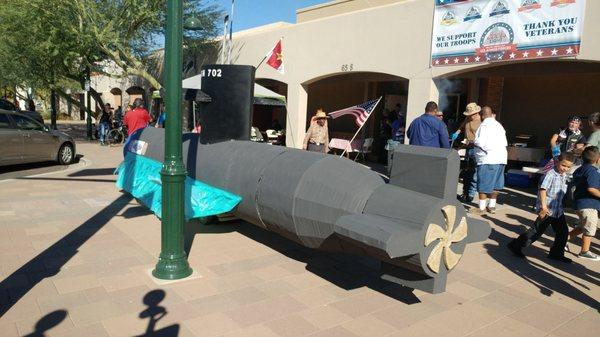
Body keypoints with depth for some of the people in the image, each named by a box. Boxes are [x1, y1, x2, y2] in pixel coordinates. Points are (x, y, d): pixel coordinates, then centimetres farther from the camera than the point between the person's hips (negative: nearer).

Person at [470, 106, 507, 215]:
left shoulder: (484, 125, -8)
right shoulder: (499, 125, 18)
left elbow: (481, 142, -17)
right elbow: (505, 143, 14)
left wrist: (472, 142, 0)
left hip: (488, 159, -8)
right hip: (501, 158, 8)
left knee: (483, 185, -2)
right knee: (495, 184, 13)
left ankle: (481, 208, 2)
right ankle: (492, 206, 21)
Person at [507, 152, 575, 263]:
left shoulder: (564, 176, 12)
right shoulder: (551, 174, -16)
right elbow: (543, 190, -26)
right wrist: (544, 206, -33)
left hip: (558, 211, 9)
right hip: (547, 210, -9)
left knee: (563, 232, 11)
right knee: (537, 231, -4)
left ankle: (556, 254, 27)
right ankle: (516, 246, 6)